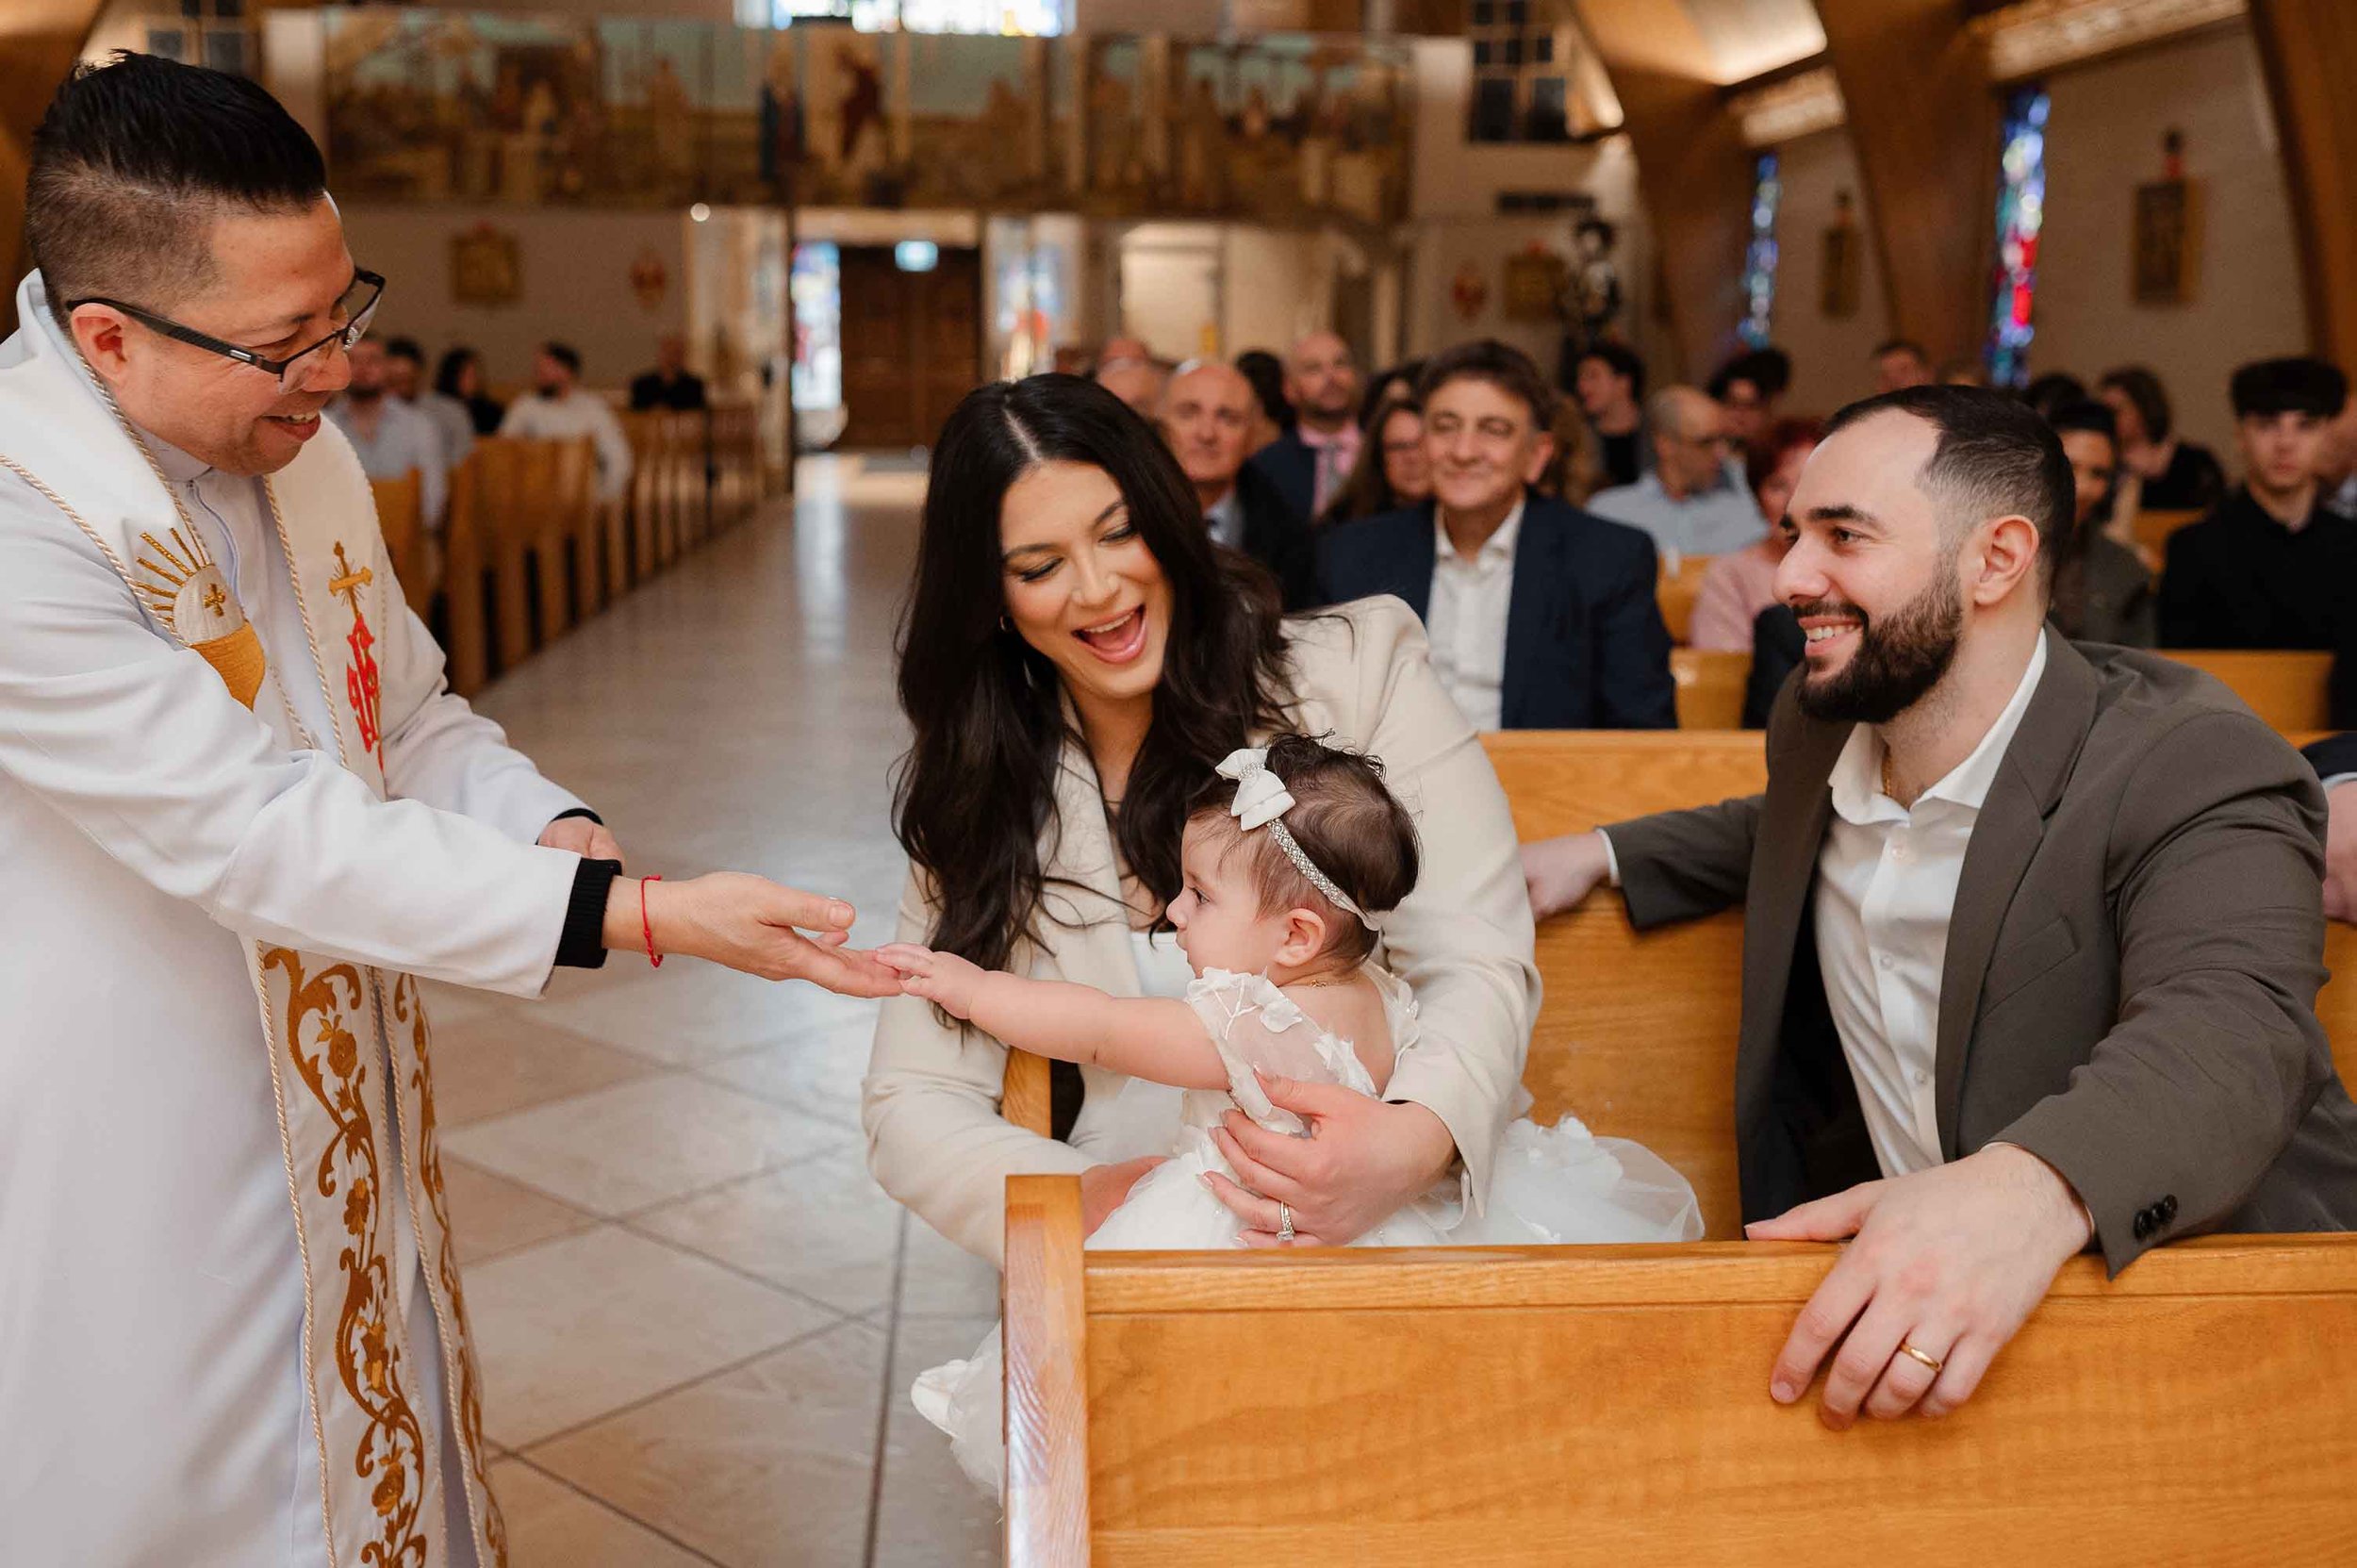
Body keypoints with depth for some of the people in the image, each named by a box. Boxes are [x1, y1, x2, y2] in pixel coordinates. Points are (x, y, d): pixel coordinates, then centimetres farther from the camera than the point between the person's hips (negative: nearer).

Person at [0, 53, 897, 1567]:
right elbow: (256, 829, -29)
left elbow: (413, 718, 11)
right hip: (131, 1149, -7)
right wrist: (637, 913, -31)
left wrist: (554, 831, -11)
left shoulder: (303, 453, 1)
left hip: (345, 1121, 7)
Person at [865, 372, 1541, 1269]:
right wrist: (1085, 1199, -17)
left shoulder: (1364, 666, 1)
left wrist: (1415, 1139, -28)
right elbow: (909, 1108, 4)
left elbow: (1480, 964, -6)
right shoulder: (981, 797, 9)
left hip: (1392, 1212, -2)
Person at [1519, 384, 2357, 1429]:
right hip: (1884, 1301, 5)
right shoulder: (1819, 725, 6)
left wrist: (2034, 1188, -52)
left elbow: (2228, 1033, -33)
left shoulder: (2193, 764, -15)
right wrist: (1607, 853, 18)